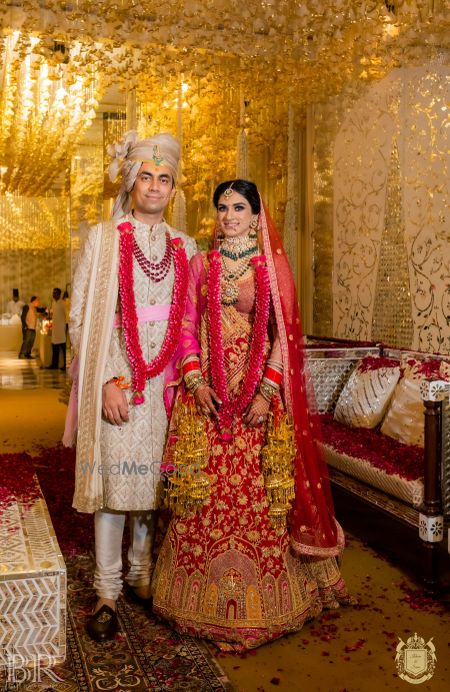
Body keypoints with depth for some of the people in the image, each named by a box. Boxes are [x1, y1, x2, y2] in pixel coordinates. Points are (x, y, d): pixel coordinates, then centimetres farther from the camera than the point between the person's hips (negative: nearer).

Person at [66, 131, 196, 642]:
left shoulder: (183, 246, 13)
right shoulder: (104, 239, 3)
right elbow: (80, 316, -3)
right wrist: (108, 379, -12)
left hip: (166, 379, 3)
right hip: (117, 377, -3)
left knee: (155, 478, 8)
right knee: (114, 479, -2)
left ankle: (143, 575, 24)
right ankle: (107, 592, 10)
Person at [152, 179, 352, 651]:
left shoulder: (272, 266, 4)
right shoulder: (201, 264, 10)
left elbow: (284, 333, 0)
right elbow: (187, 325, 6)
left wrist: (268, 391, -10)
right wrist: (195, 381, -7)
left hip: (258, 394, -1)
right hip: (207, 393, 2)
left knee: (258, 493, 0)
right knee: (205, 492, 2)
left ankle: (260, 597, 16)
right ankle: (206, 597, 17)